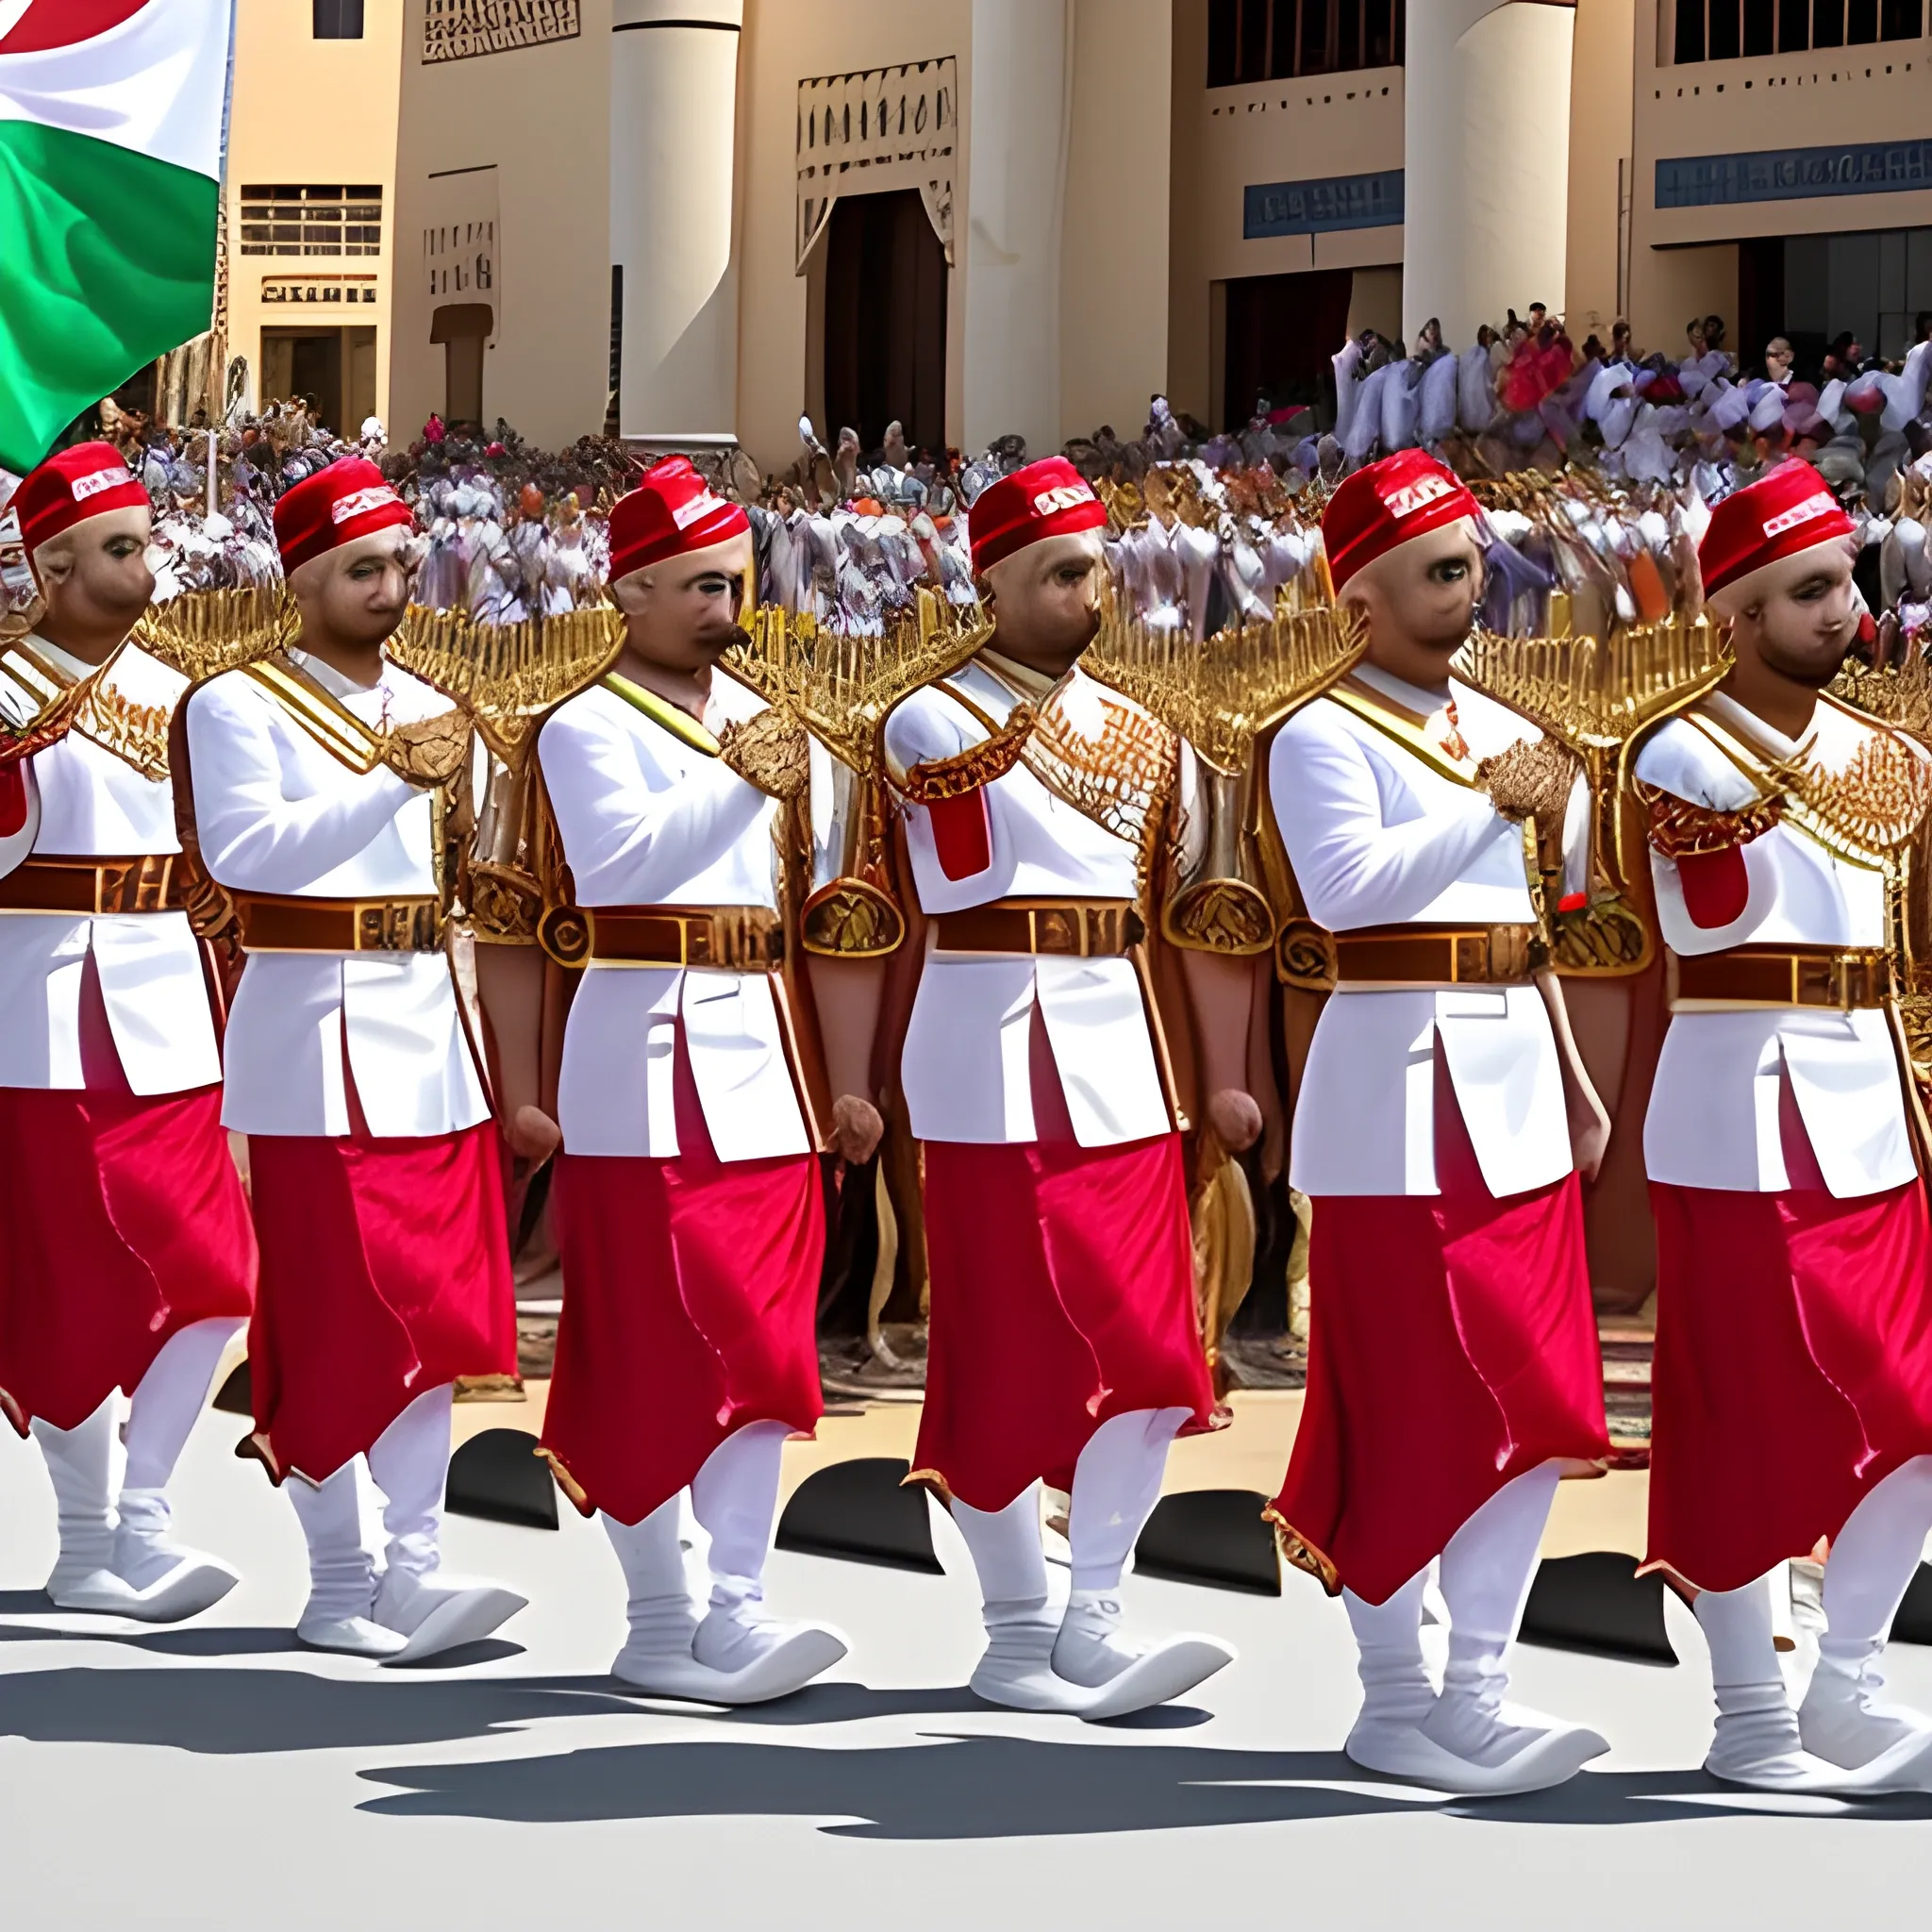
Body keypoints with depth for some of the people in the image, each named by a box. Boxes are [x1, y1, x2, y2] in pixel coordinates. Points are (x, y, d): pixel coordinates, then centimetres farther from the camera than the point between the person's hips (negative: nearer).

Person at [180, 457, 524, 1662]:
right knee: (334, 1315, -4)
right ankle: (337, 1580, 3)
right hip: (314, 1035, -6)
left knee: (437, 1305, 2)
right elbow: (243, 853, -20)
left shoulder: (427, 708, 15)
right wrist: (391, 777, -27)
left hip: (428, 1034, 6)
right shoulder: (239, 706, -5)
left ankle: (416, 1561, 5)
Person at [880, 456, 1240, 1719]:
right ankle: (1018, 1631, 9)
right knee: (1006, 1354, -1)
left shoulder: (1139, 733, 16)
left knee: (1149, 1353, -3)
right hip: (991, 1063, -5)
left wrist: (1220, 1076, 13)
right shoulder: (931, 722, 2)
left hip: (1120, 1060, 5)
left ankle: (1095, 1615, 3)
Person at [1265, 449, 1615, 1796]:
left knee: (1538, 1410, 5)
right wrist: (1497, 806, -22)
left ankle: (1479, 1689, 11)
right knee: (1412, 1412, -3)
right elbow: (1348, 885, -23)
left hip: (1518, 1083, 7)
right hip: (1398, 1092, -7)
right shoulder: (1324, 736, -6)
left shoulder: (1503, 731, 16)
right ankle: (1396, 1700, 7)